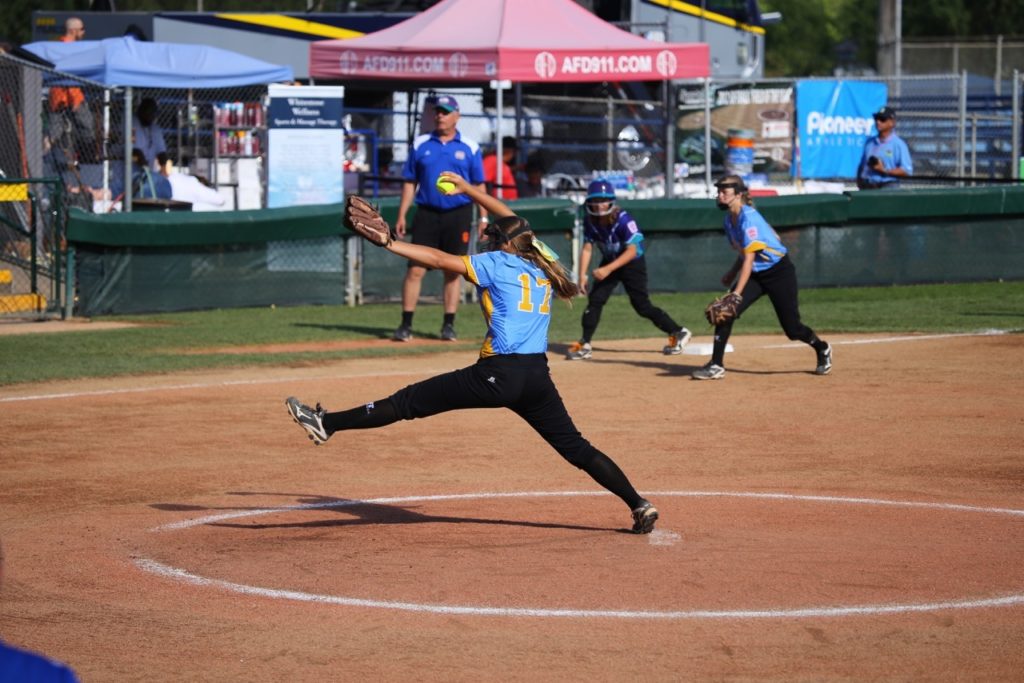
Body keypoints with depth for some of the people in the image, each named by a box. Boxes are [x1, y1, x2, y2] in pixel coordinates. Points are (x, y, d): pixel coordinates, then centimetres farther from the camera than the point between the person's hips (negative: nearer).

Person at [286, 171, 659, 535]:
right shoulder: (541, 263, 18)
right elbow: (511, 222, 33)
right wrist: (470, 189, 38)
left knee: (410, 401, -2)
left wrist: (390, 244, -2)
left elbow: (440, 259, -6)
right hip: (538, 377, 6)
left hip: (499, 373, -6)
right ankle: (640, 506, 6)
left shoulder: (499, 264, 1)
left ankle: (327, 424, -1)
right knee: (576, 447, 12)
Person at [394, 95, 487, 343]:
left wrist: (483, 217, 0)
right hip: (427, 213, 0)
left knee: (453, 272, 4)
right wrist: (401, 216, 2)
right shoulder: (420, 144, 7)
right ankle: (406, 325, -2)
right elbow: (410, 182, 8)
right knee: (415, 269, -5)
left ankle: (449, 325, 11)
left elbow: (478, 184, 6)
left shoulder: (469, 147, 4)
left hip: (458, 214, 0)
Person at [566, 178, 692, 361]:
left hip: (633, 264, -5)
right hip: (609, 261, 5)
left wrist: (608, 269, -36)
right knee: (595, 299, -7)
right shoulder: (590, 221, -12)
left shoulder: (623, 219, -28)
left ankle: (678, 333, 7)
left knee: (642, 305, -6)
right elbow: (587, 248, -6)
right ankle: (584, 345, -1)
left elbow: (632, 251, -29)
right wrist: (582, 275, -17)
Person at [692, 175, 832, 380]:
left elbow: (749, 260, -30)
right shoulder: (729, 220, 2)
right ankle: (716, 365, -8)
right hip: (755, 275, 7)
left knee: (792, 328, 0)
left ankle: (822, 350, 30)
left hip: (779, 272, -7)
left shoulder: (748, 219, -25)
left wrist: (737, 294, -34)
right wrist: (732, 274, 3)